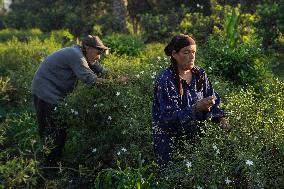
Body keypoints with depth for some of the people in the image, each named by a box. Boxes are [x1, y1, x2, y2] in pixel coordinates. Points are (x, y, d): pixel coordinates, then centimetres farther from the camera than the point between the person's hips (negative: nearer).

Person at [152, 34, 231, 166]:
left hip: (194, 137, 5)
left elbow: (213, 99, 4)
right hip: (171, 143, -5)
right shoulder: (165, 81, -17)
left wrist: (221, 118, -14)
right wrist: (197, 108, -34)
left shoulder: (199, 74, 1)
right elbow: (170, 118, -22)